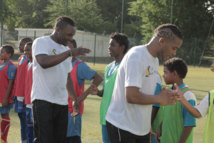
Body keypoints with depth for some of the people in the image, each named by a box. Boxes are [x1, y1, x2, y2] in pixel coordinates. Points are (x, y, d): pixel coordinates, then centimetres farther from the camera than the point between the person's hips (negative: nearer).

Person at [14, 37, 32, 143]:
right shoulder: (20, 58, 16)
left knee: (26, 120, -5)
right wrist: (16, 94, 18)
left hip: (26, 96, -9)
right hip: (19, 95, 9)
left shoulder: (30, 59, -12)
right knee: (22, 118, 13)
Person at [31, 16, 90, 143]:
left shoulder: (66, 50, 18)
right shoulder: (41, 42, -3)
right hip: (43, 100, -7)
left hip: (62, 102, 7)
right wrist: (70, 53, -25)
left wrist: (75, 99, 17)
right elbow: (44, 62, -24)